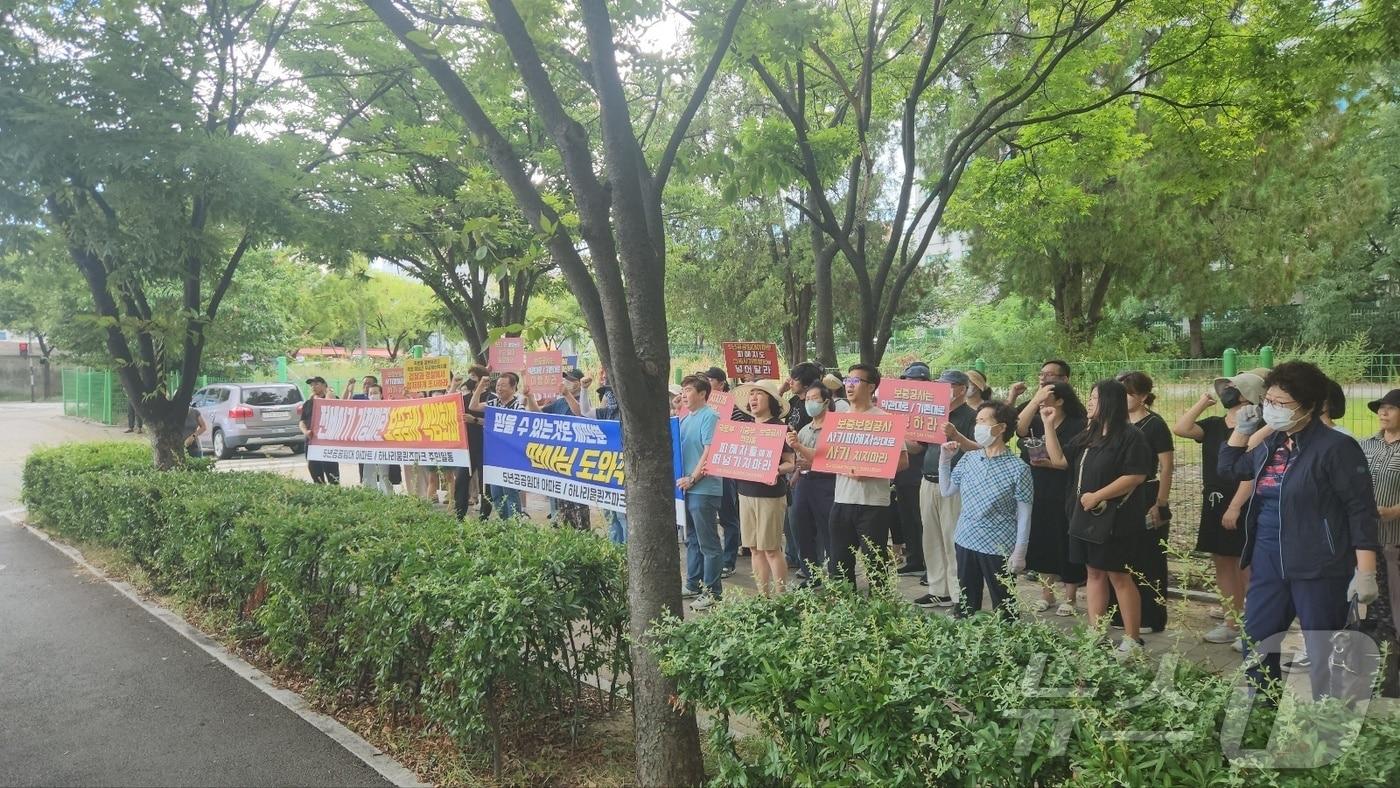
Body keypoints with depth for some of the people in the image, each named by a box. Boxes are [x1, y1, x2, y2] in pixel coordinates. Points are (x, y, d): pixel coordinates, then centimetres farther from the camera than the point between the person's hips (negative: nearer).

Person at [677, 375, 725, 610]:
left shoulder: (709, 417, -11)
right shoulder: (685, 419, 14)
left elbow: (710, 452, -18)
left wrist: (692, 479, -17)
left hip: (704, 489, -9)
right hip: (687, 488, 9)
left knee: (708, 543, -2)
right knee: (692, 540, 16)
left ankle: (711, 592, 4)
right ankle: (693, 585, 26)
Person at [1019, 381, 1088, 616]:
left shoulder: (1076, 425, -8)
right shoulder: (1038, 422, 8)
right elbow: (1020, 429, -13)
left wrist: (1050, 464, -23)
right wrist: (1034, 400, -20)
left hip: (1064, 497, -5)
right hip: (1038, 494, 6)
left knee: (1066, 546, 2)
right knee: (1041, 544, 11)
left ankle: (1070, 598, 15)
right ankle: (1047, 594, 24)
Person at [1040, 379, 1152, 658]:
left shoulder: (1130, 436, -11)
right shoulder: (1088, 436, 13)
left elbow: (1136, 476, -19)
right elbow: (1060, 460, 15)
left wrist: (1098, 495, -19)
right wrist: (1049, 426, 9)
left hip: (1116, 519, -8)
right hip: (1086, 516, 8)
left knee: (1119, 576, -2)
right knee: (1094, 573, 11)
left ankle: (1132, 641, 7)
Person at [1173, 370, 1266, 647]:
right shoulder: (1214, 424, 10)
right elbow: (1180, 428, -2)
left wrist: (1235, 507, -22)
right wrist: (1202, 402, 2)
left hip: (1240, 506, -8)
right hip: (1213, 503, 8)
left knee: (1246, 566, -2)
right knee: (1222, 563, 13)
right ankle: (1231, 622, 23)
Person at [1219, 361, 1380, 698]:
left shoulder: (1336, 447, -12)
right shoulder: (1271, 445, 9)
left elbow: (1362, 510, -13)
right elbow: (1229, 469, 26)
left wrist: (1365, 572, -17)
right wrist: (1241, 429, 12)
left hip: (1319, 569, -7)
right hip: (1269, 565, 7)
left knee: (1324, 655, 4)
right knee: (1255, 646, 12)